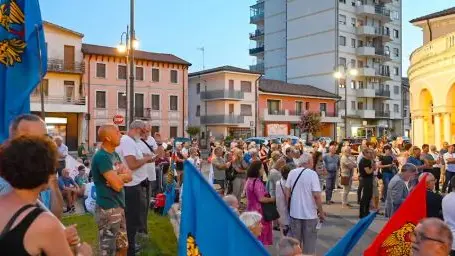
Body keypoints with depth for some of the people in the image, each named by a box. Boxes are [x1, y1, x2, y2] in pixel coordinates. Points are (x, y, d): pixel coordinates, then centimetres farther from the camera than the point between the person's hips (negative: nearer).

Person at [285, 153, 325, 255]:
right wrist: (321, 212, -7)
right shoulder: (312, 173, -13)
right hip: (309, 213, -3)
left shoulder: (292, 173, -1)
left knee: (295, 241, 17)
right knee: (309, 241, 12)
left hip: (294, 212, 4)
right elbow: (316, 195, -17)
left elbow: (287, 193, 2)